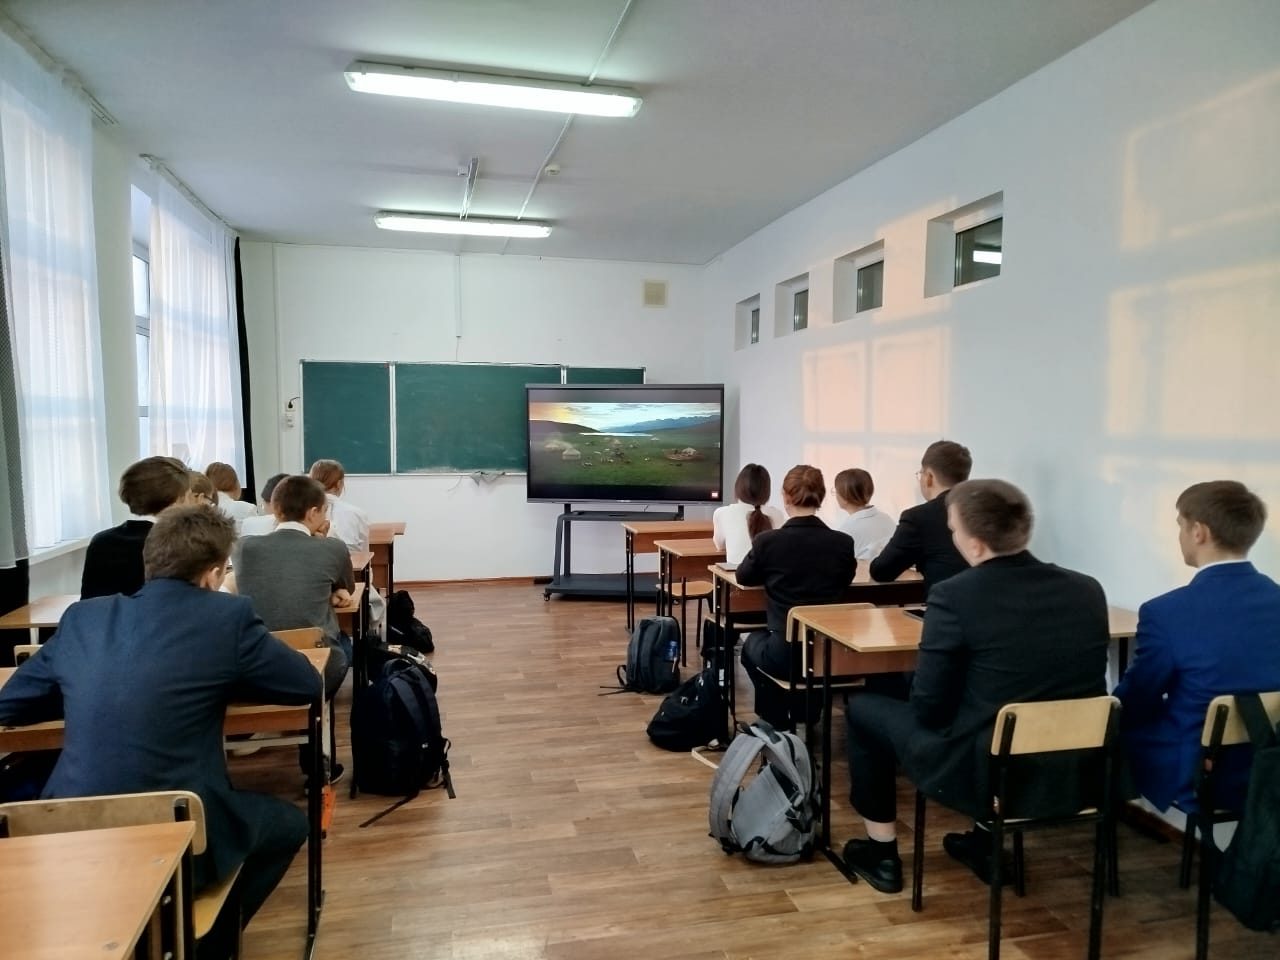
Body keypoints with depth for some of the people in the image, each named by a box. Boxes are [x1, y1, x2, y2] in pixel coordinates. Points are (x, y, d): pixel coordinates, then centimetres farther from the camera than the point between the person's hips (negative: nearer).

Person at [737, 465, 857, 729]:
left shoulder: (768, 540, -13)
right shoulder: (843, 542, -7)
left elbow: (744, 578, 7)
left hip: (785, 654, -3)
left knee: (752, 643, 31)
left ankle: (777, 725, 34)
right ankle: (806, 720, 41)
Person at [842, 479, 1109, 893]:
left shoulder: (954, 595, -20)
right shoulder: (1088, 590, -3)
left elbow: (928, 708, -14)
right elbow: (1064, 684, 10)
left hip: (982, 776, -6)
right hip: (1073, 775, 6)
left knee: (862, 707, 16)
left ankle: (881, 854, 27)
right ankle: (988, 843, 41)